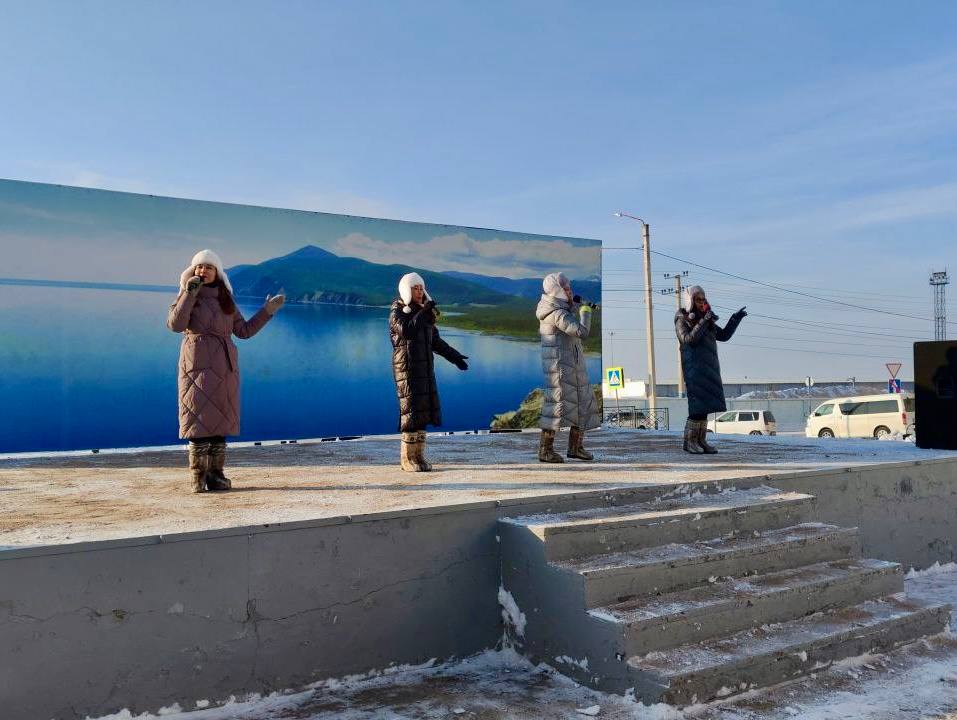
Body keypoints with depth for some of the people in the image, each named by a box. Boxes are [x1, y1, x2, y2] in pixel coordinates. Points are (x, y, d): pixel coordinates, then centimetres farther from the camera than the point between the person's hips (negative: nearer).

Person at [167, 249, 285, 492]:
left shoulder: (225, 299, 15)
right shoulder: (186, 296, 4)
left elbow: (244, 331, 13)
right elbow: (175, 324, -14)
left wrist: (267, 311, 8)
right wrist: (190, 293, -17)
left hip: (224, 365, 4)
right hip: (198, 363, -4)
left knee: (220, 418, 3)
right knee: (199, 417, -7)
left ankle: (215, 475, 7)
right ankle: (197, 477, -3)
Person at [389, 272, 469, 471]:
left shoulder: (422, 311, 16)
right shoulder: (397, 313, -6)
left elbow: (435, 341, 23)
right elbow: (407, 331, -27)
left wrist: (454, 356, 18)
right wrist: (425, 313, -32)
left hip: (425, 369, 7)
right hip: (406, 368, -7)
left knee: (423, 412, 6)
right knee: (411, 411, -9)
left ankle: (418, 456, 13)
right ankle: (407, 459, -2)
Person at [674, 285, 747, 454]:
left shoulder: (707, 321, 17)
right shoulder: (682, 321, -4)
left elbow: (724, 335, 20)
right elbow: (688, 339, -20)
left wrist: (735, 319, 11)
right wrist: (703, 322, -21)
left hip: (709, 368, 7)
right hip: (695, 368, -7)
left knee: (705, 405, 6)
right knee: (698, 405, -11)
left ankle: (700, 440, 10)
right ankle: (689, 441, -3)